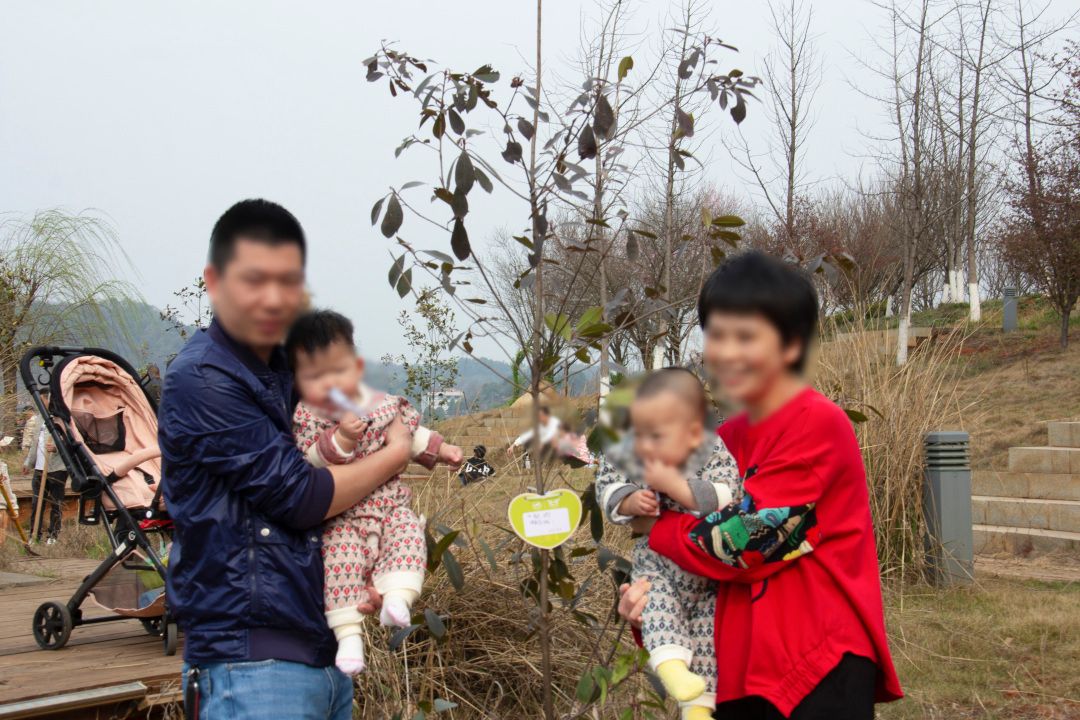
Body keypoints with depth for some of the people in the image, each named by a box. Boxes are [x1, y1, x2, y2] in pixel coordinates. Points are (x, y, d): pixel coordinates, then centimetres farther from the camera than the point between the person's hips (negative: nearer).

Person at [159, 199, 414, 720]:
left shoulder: (292, 370, 14)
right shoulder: (201, 381, -13)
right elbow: (299, 497, -16)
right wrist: (396, 455, -2)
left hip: (325, 651, 8)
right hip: (250, 662, -8)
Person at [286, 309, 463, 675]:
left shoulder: (385, 404, 7)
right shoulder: (306, 417, -5)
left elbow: (411, 432, 24)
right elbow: (311, 459, -18)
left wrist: (439, 449, 18)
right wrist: (340, 438, -31)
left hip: (390, 505, 3)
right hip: (342, 518, -3)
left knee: (408, 534, -24)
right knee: (340, 556, -23)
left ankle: (397, 597, -33)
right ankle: (348, 633, -21)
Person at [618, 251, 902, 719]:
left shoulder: (818, 425, -13)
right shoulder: (726, 439, 10)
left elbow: (737, 544, -17)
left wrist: (651, 526, -2)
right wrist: (655, 586, -4)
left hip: (821, 664, -7)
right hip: (744, 667, 7)